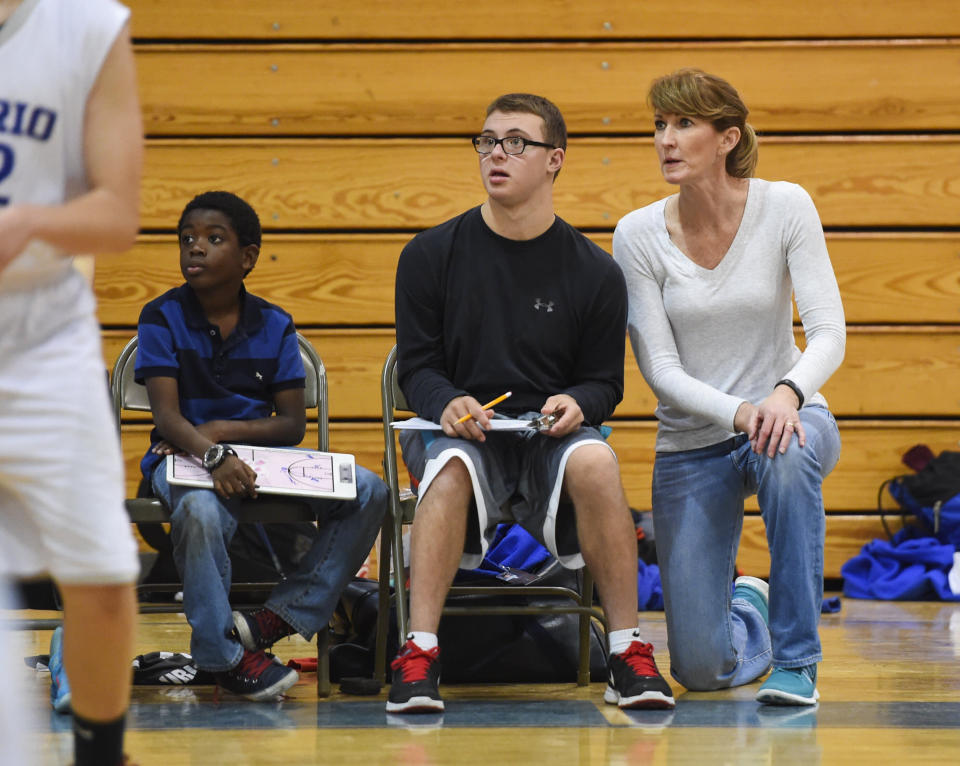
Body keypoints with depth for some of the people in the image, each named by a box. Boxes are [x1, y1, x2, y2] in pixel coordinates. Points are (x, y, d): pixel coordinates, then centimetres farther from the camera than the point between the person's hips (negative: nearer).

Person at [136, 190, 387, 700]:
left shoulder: (274, 326, 7)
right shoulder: (162, 318, -1)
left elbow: (293, 424, 1)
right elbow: (167, 415, -14)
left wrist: (221, 430, -15)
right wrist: (212, 456, -34)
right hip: (184, 458, -4)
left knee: (368, 491, -16)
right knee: (201, 511, -40)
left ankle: (278, 617, -18)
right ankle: (224, 655, -25)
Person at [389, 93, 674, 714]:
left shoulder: (595, 272, 6)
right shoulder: (431, 255, 6)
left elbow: (605, 382, 10)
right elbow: (416, 364, 4)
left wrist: (575, 403, -14)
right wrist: (448, 403, -18)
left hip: (553, 435, 1)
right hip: (459, 430, 0)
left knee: (595, 461, -34)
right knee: (450, 469, -36)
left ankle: (629, 654, -27)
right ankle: (418, 656, -39)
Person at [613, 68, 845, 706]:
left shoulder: (785, 207, -12)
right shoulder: (638, 235, -10)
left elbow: (828, 331, -17)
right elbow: (660, 369, -12)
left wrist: (786, 394, -38)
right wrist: (738, 413, -29)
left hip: (785, 414, -1)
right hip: (691, 442, 1)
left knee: (788, 458, -42)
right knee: (701, 669, -6)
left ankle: (797, 659, -26)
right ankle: (749, 608, 34)